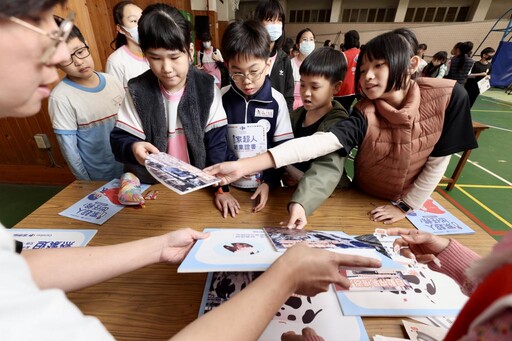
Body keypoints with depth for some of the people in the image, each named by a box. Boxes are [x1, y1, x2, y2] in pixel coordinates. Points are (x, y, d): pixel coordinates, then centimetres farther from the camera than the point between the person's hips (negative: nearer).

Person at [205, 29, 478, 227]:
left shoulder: (449, 96, -22)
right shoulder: (364, 115, -27)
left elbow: (440, 159, -13)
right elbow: (319, 143, -42)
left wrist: (407, 205, -10)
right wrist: (243, 166, -54)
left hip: (411, 203, 1)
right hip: (364, 201, -1)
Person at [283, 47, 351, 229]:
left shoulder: (337, 122, -16)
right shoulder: (296, 114, 3)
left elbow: (328, 168, -32)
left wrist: (300, 202, -46)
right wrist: (286, 173, -13)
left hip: (330, 197, -4)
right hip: (292, 190, 4)